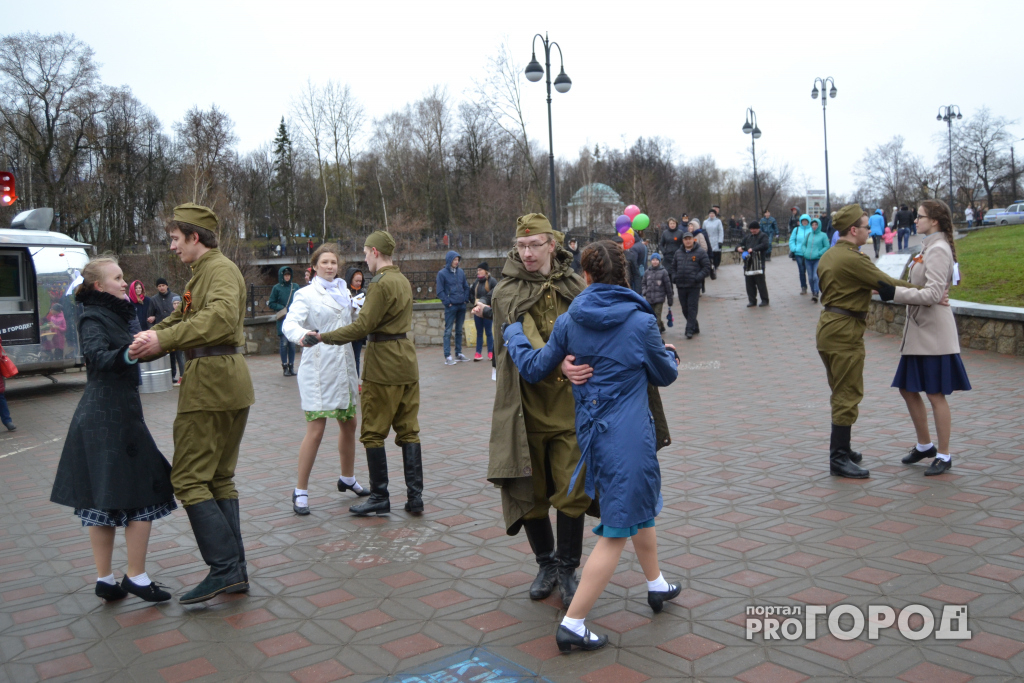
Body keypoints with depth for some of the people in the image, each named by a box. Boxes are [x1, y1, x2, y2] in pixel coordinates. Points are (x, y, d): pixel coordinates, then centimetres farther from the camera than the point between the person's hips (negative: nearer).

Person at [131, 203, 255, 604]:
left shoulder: (220, 269, -12)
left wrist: (163, 339, -35)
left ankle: (224, 568, -4)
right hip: (227, 387, 10)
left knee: (188, 479, -6)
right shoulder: (203, 273, 21)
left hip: (212, 384, -10)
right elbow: (180, 319, 24)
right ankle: (235, 571, 17)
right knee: (219, 478, 13)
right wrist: (146, 339, 9)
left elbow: (221, 317, -32)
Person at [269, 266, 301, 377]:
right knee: (284, 343, -2)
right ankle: (285, 367, 3)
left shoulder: (295, 286, 7)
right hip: (282, 320, -2)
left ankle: (291, 366, 12)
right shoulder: (277, 288, 2)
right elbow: (271, 304, 4)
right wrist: (282, 308, -8)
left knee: (292, 343, 5)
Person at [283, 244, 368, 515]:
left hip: (344, 367, 7)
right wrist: (301, 335, -41)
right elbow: (290, 323, -21)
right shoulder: (306, 294, -3)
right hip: (318, 368, -6)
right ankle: (300, 490, 1)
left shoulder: (343, 293, 15)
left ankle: (347, 479, 32)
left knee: (349, 424, 14)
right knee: (316, 430, -10)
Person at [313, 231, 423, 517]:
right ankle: (415, 497, 10)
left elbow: (362, 327, -19)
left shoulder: (381, 284, -16)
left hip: (383, 365, -9)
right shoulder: (403, 281, 14)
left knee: (373, 433, 3)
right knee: (408, 430, 9)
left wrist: (323, 336, -10)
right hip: (407, 363, 9)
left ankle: (380, 498, 9)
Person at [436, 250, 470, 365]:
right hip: (450, 307, -5)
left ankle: (458, 354, 20)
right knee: (448, 331, -5)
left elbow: (466, 287, 16)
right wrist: (448, 302, -12)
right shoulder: (442, 273, -5)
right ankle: (447, 357, -5)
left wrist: (465, 299, 5)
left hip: (461, 306, 5)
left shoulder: (461, 272, 8)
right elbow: (439, 291, -6)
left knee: (459, 330, 12)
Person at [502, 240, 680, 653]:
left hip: (591, 430, 6)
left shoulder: (569, 321, -3)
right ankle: (572, 625, 4)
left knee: (641, 508, 27)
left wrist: (512, 333, 21)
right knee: (617, 531, 2)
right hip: (628, 434, -6)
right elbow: (665, 375, 2)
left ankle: (656, 586, 45)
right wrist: (669, 354, 25)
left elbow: (534, 369, 5)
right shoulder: (640, 321, -12)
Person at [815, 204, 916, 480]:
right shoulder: (853, 259, -18)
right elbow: (887, 286, -17)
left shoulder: (828, 256, 12)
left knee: (841, 393, 19)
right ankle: (839, 460, 0)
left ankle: (840, 450, 28)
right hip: (845, 331, -10)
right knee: (848, 395, -4)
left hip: (828, 326, 10)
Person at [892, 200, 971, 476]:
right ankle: (924, 445, 30)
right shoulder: (930, 247, 15)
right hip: (918, 331, 10)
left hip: (933, 332, -10)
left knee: (935, 395, -1)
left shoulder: (938, 249, -15)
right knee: (908, 389, 15)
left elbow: (932, 295, -23)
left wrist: (893, 292, -23)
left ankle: (943, 456, 11)